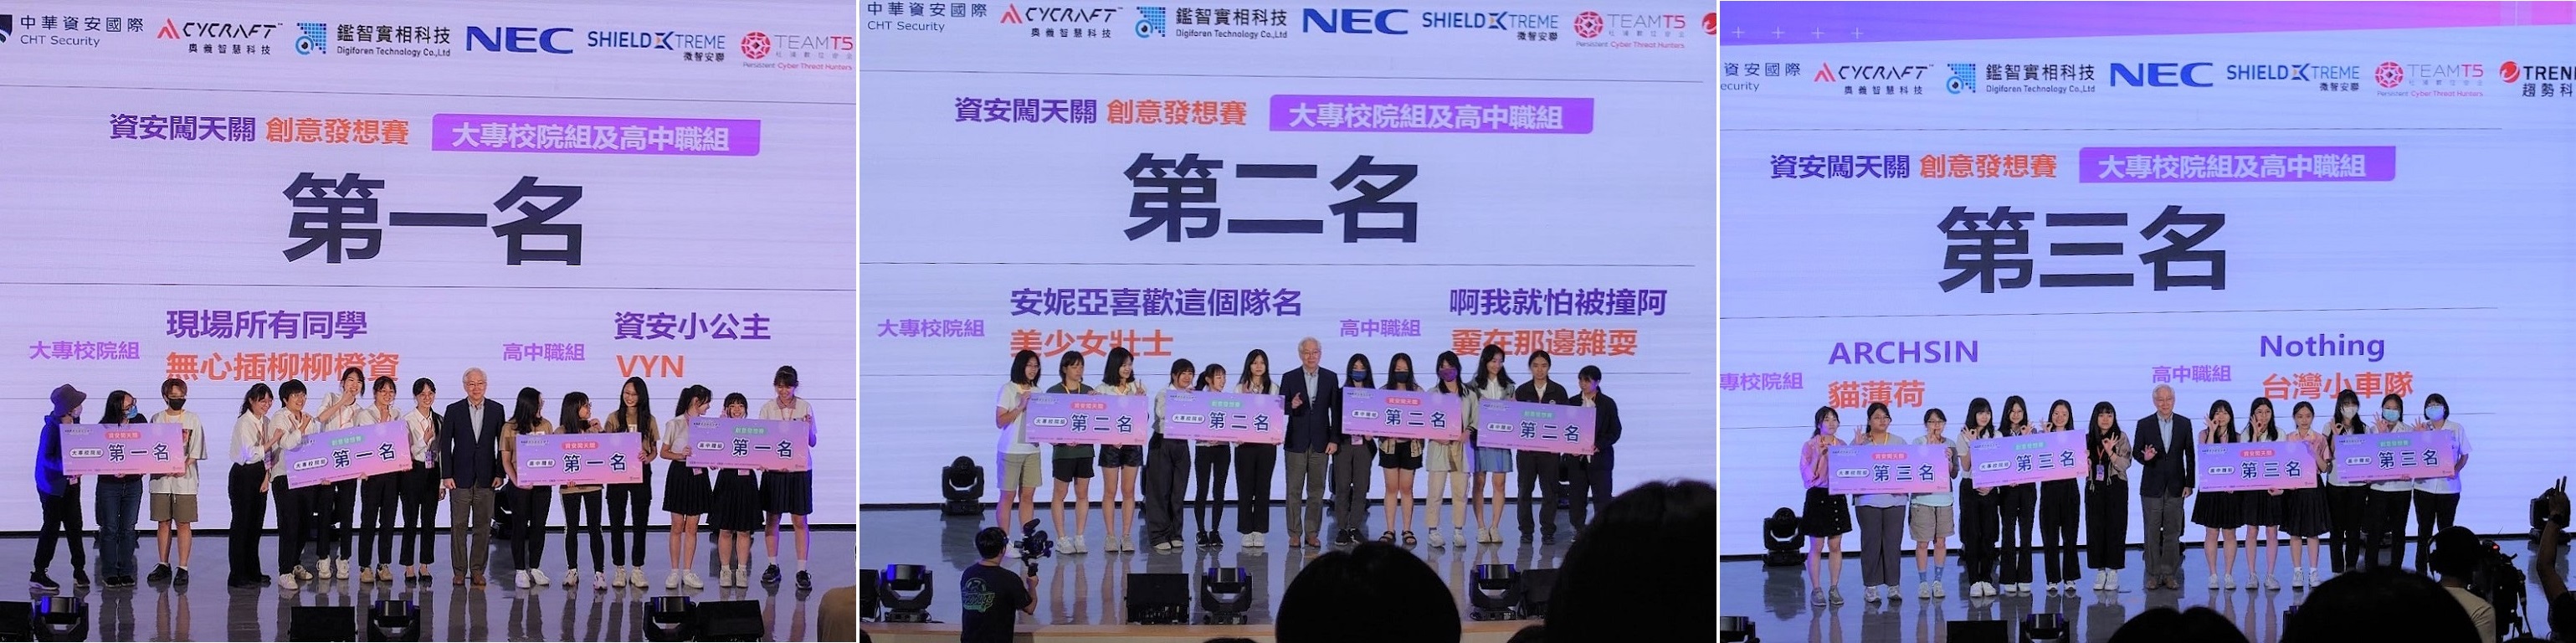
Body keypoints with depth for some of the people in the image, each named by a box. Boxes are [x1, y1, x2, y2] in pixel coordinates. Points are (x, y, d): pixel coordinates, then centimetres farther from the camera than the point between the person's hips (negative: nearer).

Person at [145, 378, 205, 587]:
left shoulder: (193, 419, 4)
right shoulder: (157, 419, 8)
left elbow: (195, 452, 0)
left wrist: (184, 467, -15)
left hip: (184, 480, -2)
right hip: (161, 478, 2)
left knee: (183, 524, -2)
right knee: (164, 523, 8)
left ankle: (183, 568, 1)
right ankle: (164, 566, 17)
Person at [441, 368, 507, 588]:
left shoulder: (496, 410, 5)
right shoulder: (454, 410, 2)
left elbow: (502, 444, 6)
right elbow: (444, 444, 1)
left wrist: (499, 474, -1)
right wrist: (447, 475, -6)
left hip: (486, 478, 1)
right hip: (461, 478, -1)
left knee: (483, 526, 3)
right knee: (458, 526, 0)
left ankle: (477, 570, 9)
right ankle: (459, 571, 6)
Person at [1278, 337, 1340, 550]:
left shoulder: (1331, 378, 6)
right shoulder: (1289, 378, 3)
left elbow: (1336, 411, 6)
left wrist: (1334, 440, -1)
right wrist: (1292, 405, -20)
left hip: (1320, 443, 1)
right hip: (1296, 442, -1)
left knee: (1316, 491, 3)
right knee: (1294, 490, 0)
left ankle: (1312, 533, 9)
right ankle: (1294, 534, 4)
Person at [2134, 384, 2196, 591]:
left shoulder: (2184, 424, 5)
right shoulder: (2144, 424, 2)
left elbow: (2190, 456, 6)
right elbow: (2137, 453, 4)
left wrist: (2189, 483, 1)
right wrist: (2145, 457, -20)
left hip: (2175, 486, 1)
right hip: (2152, 486, -1)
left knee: (2173, 532, 3)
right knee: (2152, 532, 1)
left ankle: (2170, 574, 9)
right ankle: (2153, 574, 7)